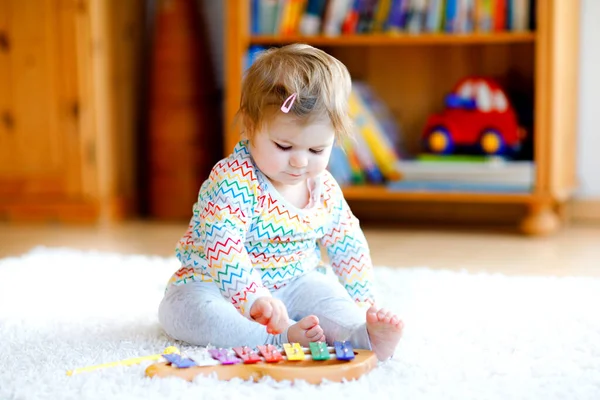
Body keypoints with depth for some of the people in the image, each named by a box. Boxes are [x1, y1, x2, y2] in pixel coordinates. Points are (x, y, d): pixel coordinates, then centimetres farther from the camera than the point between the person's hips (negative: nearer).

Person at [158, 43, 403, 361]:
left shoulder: (325, 189, -2)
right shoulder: (231, 182, -23)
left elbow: (349, 248, 9)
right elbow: (223, 251, -31)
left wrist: (362, 304, 3)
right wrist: (253, 299, -39)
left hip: (290, 286, 6)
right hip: (215, 286, -5)